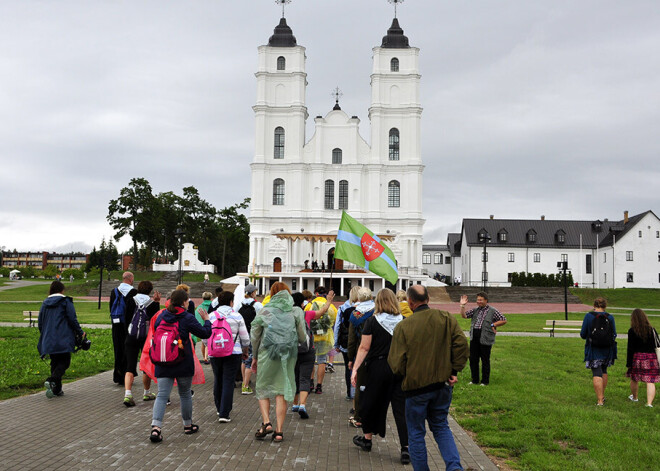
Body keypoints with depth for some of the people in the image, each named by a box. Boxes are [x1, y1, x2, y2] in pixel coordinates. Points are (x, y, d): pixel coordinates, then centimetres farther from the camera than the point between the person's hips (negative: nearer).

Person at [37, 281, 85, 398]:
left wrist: (44, 336, 27)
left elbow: (40, 322, 15)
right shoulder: (66, 301, -4)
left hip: (49, 340, 5)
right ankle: (51, 381, -25)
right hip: (63, 340, -5)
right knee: (64, 362, -2)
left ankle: (56, 389, 10)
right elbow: (72, 319, -8)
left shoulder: (45, 303, 12)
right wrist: (80, 333, 3)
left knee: (54, 362, 12)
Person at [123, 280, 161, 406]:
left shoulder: (131, 301, 0)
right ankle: (147, 393, 27)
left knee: (130, 367, 0)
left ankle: (128, 394, -16)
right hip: (147, 337, -1)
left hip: (131, 338, 1)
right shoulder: (153, 304, -6)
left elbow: (126, 320, 3)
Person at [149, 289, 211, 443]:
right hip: (183, 364, -3)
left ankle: (156, 427, -17)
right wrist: (206, 320, 12)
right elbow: (205, 333, -5)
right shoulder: (187, 318, -10)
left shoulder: (161, 316, 3)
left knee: (162, 395, 0)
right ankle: (188, 425, 27)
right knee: (185, 394, 13)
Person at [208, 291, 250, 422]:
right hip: (233, 353, -2)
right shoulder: (237, 316, -2)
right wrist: (245, 352, 16)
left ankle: (219, 408, 32)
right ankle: (224, 414, -5)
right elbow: (245, 338, 0)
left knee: (218, 380, 18)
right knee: (228, 382, -1)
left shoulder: (211, 316, 1)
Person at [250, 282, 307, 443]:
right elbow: (302, 338, 5)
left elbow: (254, 336, 7)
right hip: (288, 355, 1)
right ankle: (278, 431, 6)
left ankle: (266, 422, -3)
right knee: (282, 391, 6)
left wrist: (255, 357, 19)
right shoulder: (296, 312, 4)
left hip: (267, 353, -1)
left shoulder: (264, 311, 3)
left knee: (263, 389, 13)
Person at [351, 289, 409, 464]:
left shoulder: (372, 322, -7)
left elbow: (364, 348, -9)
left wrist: (355, 368, -5)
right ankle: (405, 448, -3)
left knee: (372, 403, 16)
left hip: (377, 368, -1)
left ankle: (367, 439, 33)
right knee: (401, 407, 3)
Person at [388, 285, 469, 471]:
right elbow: (461, 344, -9)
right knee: (441, 426, 21)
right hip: (443, 384, 4)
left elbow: (396, 363, -12)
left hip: (416, 386, -4)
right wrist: (454, 370, 0)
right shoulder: (446, 318, -3)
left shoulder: (403, 326, -13)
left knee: (416, 433, 13)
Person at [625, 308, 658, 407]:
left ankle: (634, 397, 37)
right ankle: (649, 403, -7)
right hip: (651, 358, 2)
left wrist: (629, 363, -3)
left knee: (634, 379, 18)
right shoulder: (652, 330, 2)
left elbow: (630, 349, -7)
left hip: (637, 358, -2)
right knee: (650, 381, 1)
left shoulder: (632, 331, -8)